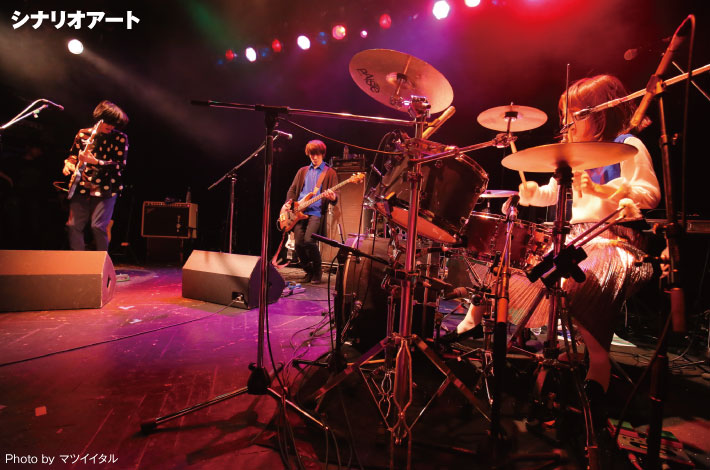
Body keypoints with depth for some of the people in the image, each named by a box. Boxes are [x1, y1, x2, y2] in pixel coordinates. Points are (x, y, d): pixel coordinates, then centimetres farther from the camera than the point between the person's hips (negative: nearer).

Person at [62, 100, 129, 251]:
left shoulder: (120, 138, -1)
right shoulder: (83, 134, 11)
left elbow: (120, 165, -10)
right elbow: (73, 154, 24)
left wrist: (94, 161, -21)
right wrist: (69, 163, 2)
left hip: (106, 189, -4)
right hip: (82, 188, 4)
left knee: (98, 226, -13)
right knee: (73, 226, 2)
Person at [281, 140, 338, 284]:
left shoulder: (330, 172, 9)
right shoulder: (303, 171, 21)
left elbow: (335, 197, 1)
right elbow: (293, 189, 20)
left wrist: (332, 197, -24)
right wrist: (288, 203, 2)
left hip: (317, 212, -4)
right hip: (299, 211, 4)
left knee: (308, 240, -21)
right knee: (298, 243, -8)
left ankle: (317, 271, 3)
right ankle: (309, 271, 17)